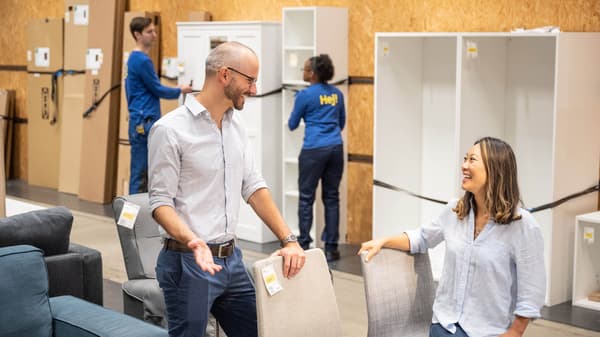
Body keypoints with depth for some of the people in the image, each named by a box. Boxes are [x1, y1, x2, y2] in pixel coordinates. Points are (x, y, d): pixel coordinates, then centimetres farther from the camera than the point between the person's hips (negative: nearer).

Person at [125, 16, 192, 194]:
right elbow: (157, 90, -9)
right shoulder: (142, 60, -14)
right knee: (140, 173, -5)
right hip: (144, 123, -10)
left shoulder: (134, 59, 16)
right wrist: (180, 90, 6)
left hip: (144, 122, 10)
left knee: (144, 172, 12)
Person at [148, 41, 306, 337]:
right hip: (188, 262, -7)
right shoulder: (170, 129, -12)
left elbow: (253, 187, 11)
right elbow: (160, 201, -14)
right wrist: (192, 241, -31)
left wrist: (289, 240, 3)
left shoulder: (235, 125, 10)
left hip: (231, 259, 7)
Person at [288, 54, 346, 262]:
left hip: (313, 150, -5)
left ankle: (304, 245, 7)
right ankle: (331, 248, 9)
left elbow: (292, 125, 5)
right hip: (335, 148, 5)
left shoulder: (305, 95, -5)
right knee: (332, 198, 8)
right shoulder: (337, 94, 10)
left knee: (306, 198, 5)